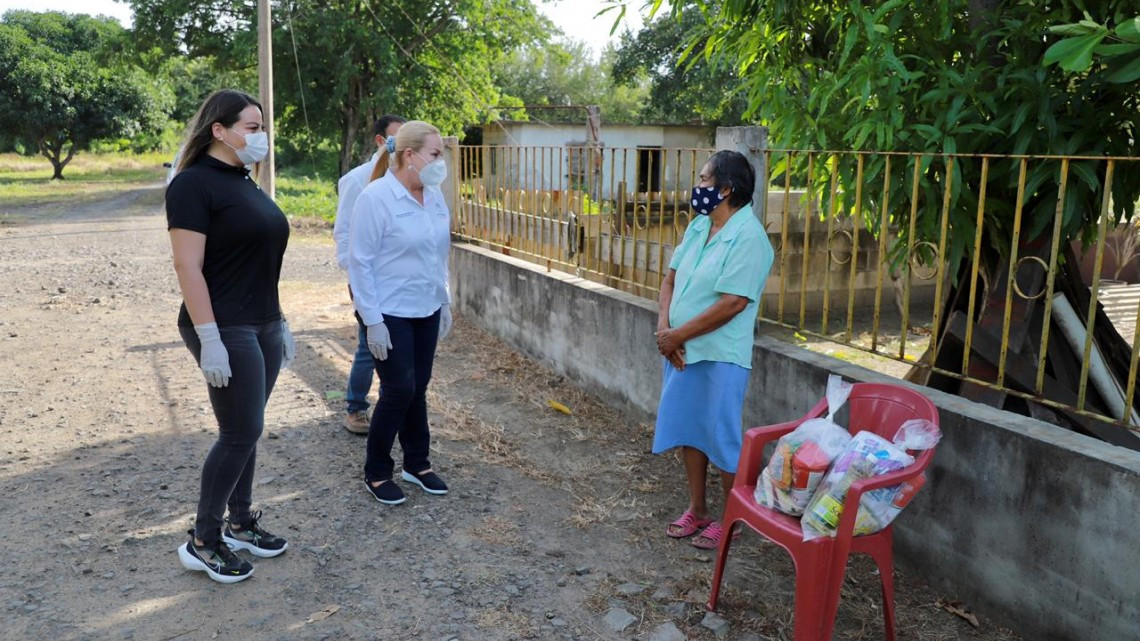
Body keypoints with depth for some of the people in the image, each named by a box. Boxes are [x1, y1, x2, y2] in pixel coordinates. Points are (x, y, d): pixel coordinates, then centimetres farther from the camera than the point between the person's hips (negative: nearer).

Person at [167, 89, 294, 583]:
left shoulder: (243, 182, 14)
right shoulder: (194, 184, -12)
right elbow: (188, 266, -18)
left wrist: (279, 323, 18)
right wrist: (209, 339, -23)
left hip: (262, 327, 8)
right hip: (227, 332, -8)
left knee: (246, 430, 14)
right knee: (241, 433, -4)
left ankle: (240, 523, 28)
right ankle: (202, 542, 11)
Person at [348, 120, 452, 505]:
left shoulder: (434, 196, 4)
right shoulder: (376, 198, -16)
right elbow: (360, 262, -15)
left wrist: (444, 303, 14)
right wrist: (372, 321, -16)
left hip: (426, 312, 6)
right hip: (390, 314, -6)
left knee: (418, 390, 12)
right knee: (399, 391, -2)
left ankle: (417, 464, 28)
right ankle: (376, 473, 16)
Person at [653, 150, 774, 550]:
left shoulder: (748, 238, -19)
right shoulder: (699, 225, 7)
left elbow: (732, 304, -24)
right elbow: (671, 278, 9)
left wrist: (677, 335, -17)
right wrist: (663, 327, -7)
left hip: (719, 356, -8)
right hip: (681, 350, 8)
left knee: (723, 437, 4)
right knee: (688, 430, 16)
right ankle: (697, 509, 32)